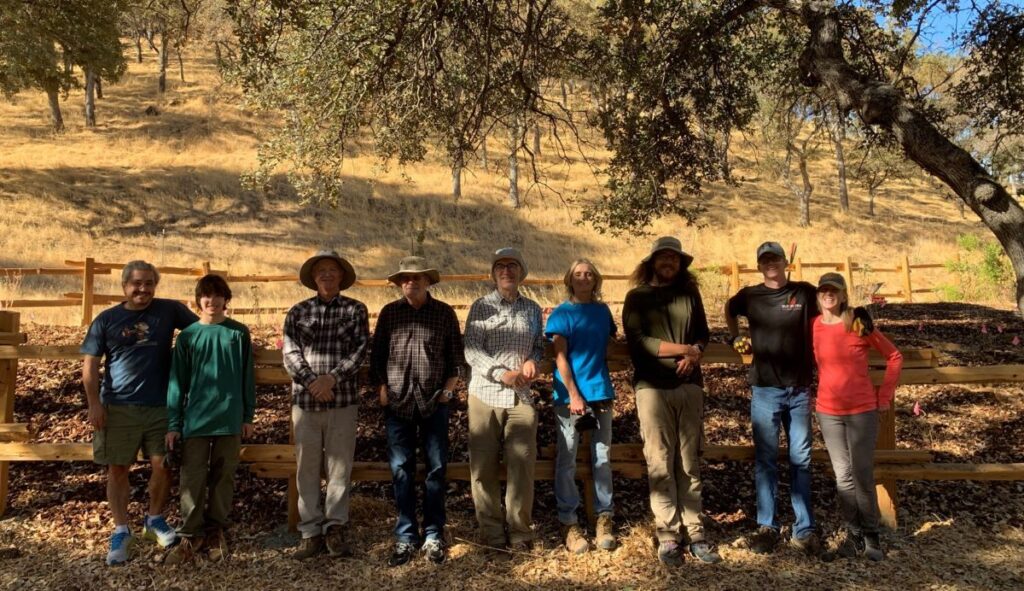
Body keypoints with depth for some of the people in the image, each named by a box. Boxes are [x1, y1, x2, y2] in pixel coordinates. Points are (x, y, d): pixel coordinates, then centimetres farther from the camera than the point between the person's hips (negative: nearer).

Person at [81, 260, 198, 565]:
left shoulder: (170, 309, 2)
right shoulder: (107, 319, 1)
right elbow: (90, 365, 2)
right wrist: (94, 403, -5)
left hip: (161, 406, 1)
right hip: (118, 407, 0)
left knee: (162, 465, 4)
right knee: (118, 468, 4)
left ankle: (154, 519, 27)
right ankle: (121, 531, 18)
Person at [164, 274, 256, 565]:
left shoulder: (239, 333, 2)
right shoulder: (187, 336, 1)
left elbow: (247, 377, 5)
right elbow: (177, 381, 2)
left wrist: (248, 416, 5)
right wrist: (173, 424, -1)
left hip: (230, 419, 1)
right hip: (195, 419, 0)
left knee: (223, 477, 9)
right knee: (192, 479, 2)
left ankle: (216, 530, 22)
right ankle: (191, 535, 12)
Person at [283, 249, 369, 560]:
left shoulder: (355, 309, 6)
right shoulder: (298, 311, 10)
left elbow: (361, 348, -4)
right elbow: (290, 353, 1)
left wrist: (332, 377, -14)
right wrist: (312, 382, -13)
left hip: (343, 399, -1)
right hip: (304, 398, 2)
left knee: (339, 465, 2)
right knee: (307, 467, 5)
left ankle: (335, 528, 12)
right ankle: (311, 532, 12)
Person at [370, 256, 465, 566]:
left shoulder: (444, 312, 3)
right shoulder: (389, 313, 6)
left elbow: (456, 356, 6)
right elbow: (376, 355, 7)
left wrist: (448, 388, -3)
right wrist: (381, 389, -1)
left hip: (433, 402, 0)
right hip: (398, 402, 1)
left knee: (436, 468, 5)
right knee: (401, 469, 4)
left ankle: (433, 536, 17)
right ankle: (405, 537, 14)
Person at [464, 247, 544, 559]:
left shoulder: (532, 309, 12)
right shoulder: (481, 307, 3)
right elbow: (472, 350, -5)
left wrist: (533, 360, -4)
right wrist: (502, 373, -16)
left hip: (521, 398, 2)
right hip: (485, 395, -2)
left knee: (522, 466, 0)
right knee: (484, 468, 2)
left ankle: (520, 532, 15)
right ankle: (492, 534, 14)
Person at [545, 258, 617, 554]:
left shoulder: (603, 311, 10)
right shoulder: (561, 314, -2)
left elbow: (609, 349, 16)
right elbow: (560, 357, -8)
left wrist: (609, 389, 7)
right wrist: (573, 395, -15)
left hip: (601, 394, 4)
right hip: (570, 395, -4)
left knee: (602, 458, 9)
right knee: (567, 461, 2)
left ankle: (604, 518, 20)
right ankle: (568, 522, 12)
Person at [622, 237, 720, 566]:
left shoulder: (690, 294, 14)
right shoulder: (637, 297, 5)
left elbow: (703, 334, 13)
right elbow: (637, 341, -6)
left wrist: (693, 357, -8)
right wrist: (683, 348, -7)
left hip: (689, 385, 3)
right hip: (652, 387, -2)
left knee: (690, 462, 4)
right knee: (660, 464, -2)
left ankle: (695, 533, 9)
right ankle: (668, 536, 4)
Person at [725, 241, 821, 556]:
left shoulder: (804, 292, 1)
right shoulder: (749, 295, 3)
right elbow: (729, 310, 24)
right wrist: (735, 337, 12)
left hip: (799, 388, 0)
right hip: (765, 389, 0)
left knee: (801, 459, 6)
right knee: (766, 459, 5)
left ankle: (804, 530, 15)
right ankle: (766, 527, 14)